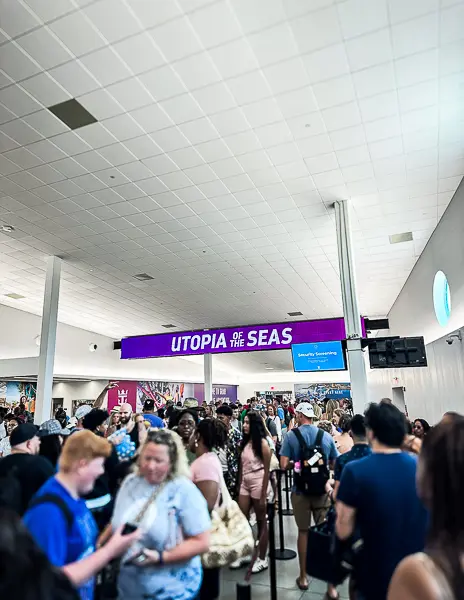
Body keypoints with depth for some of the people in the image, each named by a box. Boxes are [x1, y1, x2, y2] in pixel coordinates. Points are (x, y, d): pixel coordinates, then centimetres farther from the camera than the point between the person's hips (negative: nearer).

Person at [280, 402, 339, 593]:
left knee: (303, 531, 14)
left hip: (301, 490, -1)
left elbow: (284, 465, -15)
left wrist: (296, 463, 5)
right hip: (322, 489, 2)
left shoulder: (291, 435, -11)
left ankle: (303, 577, 25)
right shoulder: (326, 436, -5)